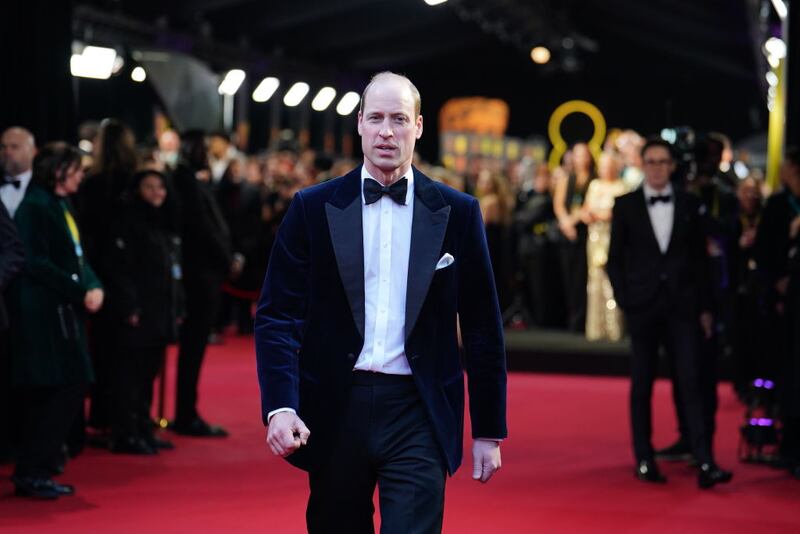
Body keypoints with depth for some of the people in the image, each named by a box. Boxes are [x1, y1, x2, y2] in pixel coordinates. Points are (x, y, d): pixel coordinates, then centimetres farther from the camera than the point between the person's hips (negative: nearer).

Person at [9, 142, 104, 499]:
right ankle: (30, 472, -2)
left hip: (64, 311, 9)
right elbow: (37, 264, -17)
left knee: (70, 388, 8)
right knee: (66, 388, -10)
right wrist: (81, 291, -16)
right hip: (43, 312, -9)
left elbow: (77, 257, 16)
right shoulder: (35, 206, -11)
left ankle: (37, 471, 15)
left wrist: (94, 287, -2)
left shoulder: (62, 205, 16)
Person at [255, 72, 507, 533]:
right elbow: (278, 315, -1)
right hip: (335, 409, 1)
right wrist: (280, 407, -15)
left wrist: (489, 430, 6)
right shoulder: (313, 208, 2)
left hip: (417, 414, -1)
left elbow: (482, 326, 6)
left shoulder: (458, 213, 3)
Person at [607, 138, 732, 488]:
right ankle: (644, 460, 14)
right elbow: (615, 258, 4)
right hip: (643, 307, 0)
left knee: (690, 383, -7)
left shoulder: (688, 205, 6)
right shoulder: (625, 206, 3)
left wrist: (704, 307, 5)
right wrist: (624, 301, -4)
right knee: (642, 385, 6)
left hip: (682, 306, 0)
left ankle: (705, 464, -12)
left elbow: (699, 258, 8)